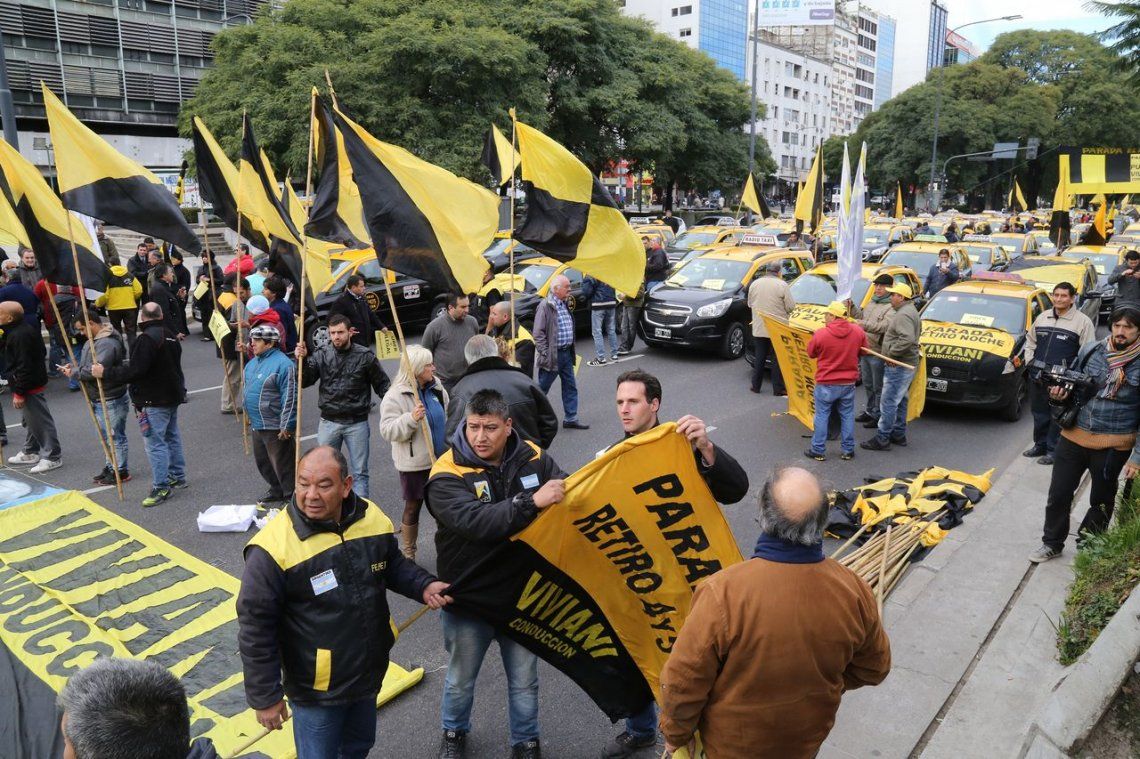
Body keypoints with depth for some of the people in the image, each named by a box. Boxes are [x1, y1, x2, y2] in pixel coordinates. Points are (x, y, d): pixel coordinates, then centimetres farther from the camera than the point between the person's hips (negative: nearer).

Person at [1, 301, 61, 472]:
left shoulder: (19, 336, -23)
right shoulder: (17, 331, 11)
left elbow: (24, 367, -25)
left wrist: (19, 393, -21)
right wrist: (18, 389, 21)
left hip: (30, 387, -11)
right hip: (35, 381, 11)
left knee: (40, 421, -4)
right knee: (31, 419, 21)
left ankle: (52, 456, 2)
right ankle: (30, 452, 34)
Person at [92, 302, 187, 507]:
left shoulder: (147, 338, -18)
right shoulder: (170, 336, 11)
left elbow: (135, 371, -24)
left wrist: (105, 373, -15)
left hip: (154, 400, -10)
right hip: (173, 396, 10)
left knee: (155, 442, -6)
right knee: (172, 436, 19)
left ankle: (161, 487, -4)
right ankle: (178, 476, 28)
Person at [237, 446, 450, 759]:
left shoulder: (371, 518, -10)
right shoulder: (274, 547, -26)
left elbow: (393, 566, 9)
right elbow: (255, 628, -18)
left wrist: (424, 585, -9)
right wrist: (266, 696, -13)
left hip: (369, 673, 6)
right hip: (315, 688, -5)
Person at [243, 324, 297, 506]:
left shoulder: (283, 364, -19)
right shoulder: (252, 363, 10)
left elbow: (290, 398, -21)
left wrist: (285, 426, -21)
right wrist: (249, 416, 21)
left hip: (275, 427, -9)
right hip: (257, 425, 9)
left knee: (283, 464, 1)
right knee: (262, 462, 21)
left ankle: (292, 496, 16)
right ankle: (276, 491, 39)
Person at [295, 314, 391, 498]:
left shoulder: (365, 356, -6)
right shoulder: (321, 355, -2)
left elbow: (382, 384, 2)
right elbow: (305, 381, -1)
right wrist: (302, 360, -16)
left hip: (357, 423, -2)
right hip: (328, 421, 2)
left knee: (359, 472, 8)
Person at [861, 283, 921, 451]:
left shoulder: (903, 315, -19)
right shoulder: (910, 311, 16)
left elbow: (907, 339, -32)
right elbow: (914, 334, 25)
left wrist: (891, 351, -21)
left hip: (898, 367, -11)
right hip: (906, 365, 11)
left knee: (888, 403, -7)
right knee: (900, 402, 18)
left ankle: (882, 439, -4)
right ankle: (898, 434, 27)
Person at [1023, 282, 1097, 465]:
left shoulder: (1082, 321, -5)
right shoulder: (1042, 317, 11)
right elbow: (1030, 340, 23)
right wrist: (1030, 361, 11)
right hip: (1037, 375, 5)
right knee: (1039, 413, 16)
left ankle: (1053, 450, 11)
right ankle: (1040, 445, 30)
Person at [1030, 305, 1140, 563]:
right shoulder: (1090, 351, 0)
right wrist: (1060, 395, -11)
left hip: (1112, 447, -2)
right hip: (1073, 437, 2)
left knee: (1101, 501, 16)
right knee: (1058, 494, 8)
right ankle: (1052, 544, 26)